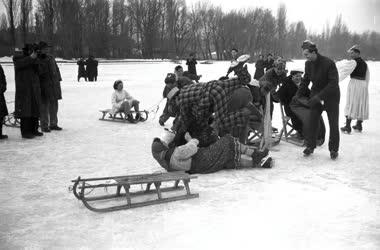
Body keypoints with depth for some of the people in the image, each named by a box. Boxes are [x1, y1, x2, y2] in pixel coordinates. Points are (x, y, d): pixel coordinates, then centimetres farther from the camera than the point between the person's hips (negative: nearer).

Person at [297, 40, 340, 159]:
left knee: (333, 124, 1)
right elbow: (305, 81, 10)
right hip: (316, 95, 4)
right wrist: (298, 95, 1)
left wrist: (319, 96, -32)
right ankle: (310, 146, 12)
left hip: (331, 97, -4)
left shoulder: (329, 63, -22)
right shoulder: (308, 64, -4)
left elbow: (333, 83, -26)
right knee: (312, 122, 0)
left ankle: (334, 149, 14)